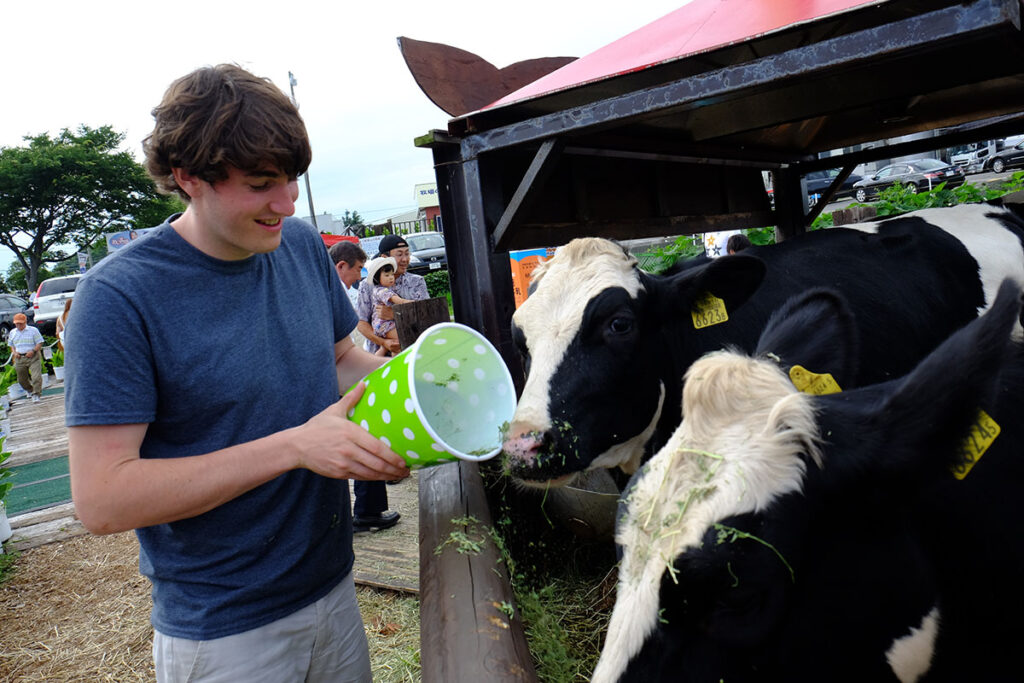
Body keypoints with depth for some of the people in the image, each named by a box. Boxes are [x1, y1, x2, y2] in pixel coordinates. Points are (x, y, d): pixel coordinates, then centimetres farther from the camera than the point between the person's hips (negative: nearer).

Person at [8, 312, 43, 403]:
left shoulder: (33, 330, -1)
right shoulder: (12, 332, 12)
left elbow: (40, 343, -1)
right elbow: (11, 345, 22)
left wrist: (33, 351, -17)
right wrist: (14, 352, 2)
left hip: (33, 357, -4)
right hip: (19, 359, 5)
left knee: (36, 377, -17)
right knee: (22, 380, 13)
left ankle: (36, 395, -12)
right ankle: (30, 390, 38)